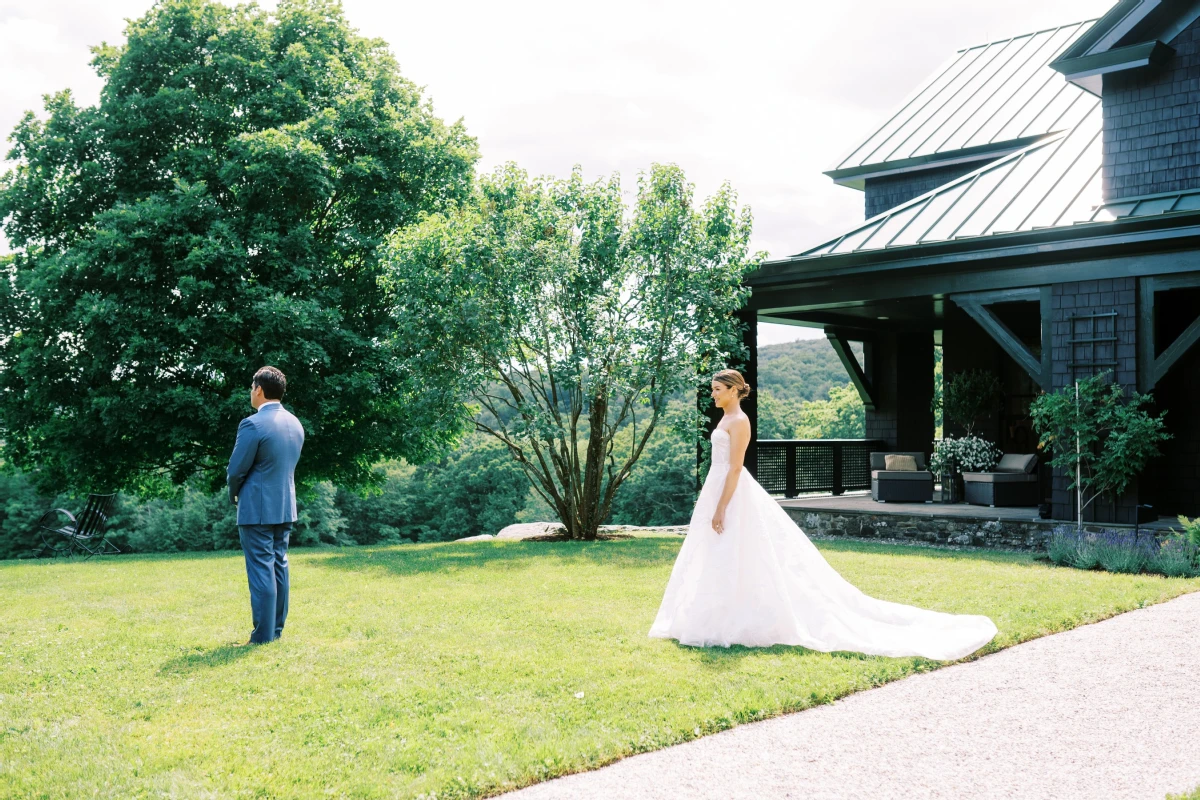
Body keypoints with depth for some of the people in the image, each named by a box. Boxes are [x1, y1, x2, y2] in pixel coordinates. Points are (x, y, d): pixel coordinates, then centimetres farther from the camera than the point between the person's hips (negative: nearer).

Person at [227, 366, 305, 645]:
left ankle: (263, 635, 0)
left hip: (257, 508, -7)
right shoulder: (295, 423, 7)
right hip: (285, 506, 7)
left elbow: (236, 470, -12)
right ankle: (276, 629, 18)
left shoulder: (253, 424, -17)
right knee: (278, 566, 13)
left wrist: (234, 494, 9)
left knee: (260, 569, -3)